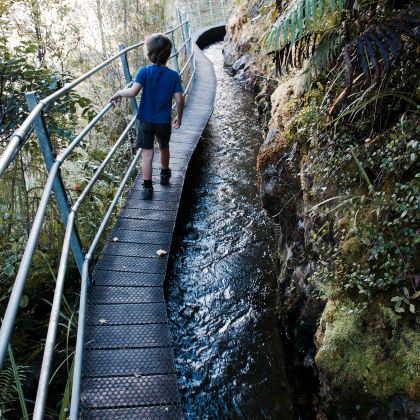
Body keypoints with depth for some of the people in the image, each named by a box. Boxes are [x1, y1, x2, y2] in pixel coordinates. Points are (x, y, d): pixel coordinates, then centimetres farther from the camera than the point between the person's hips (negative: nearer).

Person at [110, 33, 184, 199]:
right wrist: (179, 117, 3)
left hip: (145, 120, -1)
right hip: (164, 121, 1)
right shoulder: (173, 75, -9)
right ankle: (164, 174, 44)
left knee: (147, 152, 4)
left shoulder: (144, 72, -12)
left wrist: (119, 93, -7)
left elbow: (133, 91, -26)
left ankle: (147, 187, 1)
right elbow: (179, 100, -13)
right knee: (164, 148, 24)